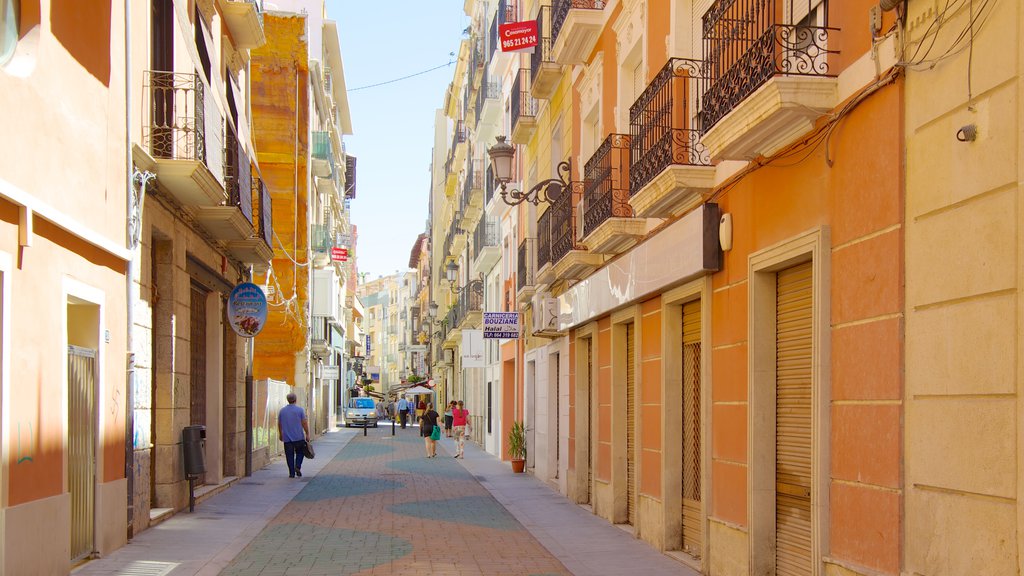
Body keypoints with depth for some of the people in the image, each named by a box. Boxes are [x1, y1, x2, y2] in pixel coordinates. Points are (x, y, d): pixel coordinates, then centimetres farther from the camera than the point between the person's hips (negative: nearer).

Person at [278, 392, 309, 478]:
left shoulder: (282, 411, 5)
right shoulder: (300, 410, -5)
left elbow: (279, 424, 13)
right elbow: (304, 423, -7)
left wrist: (280, 434, 26)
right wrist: (307, 434, 0)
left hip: (287, 438, 2)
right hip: (299, 437, -2)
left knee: (290, 456, 4)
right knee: (300, 453, 15)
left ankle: (292, 473, 2)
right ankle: (297, 466, -6)